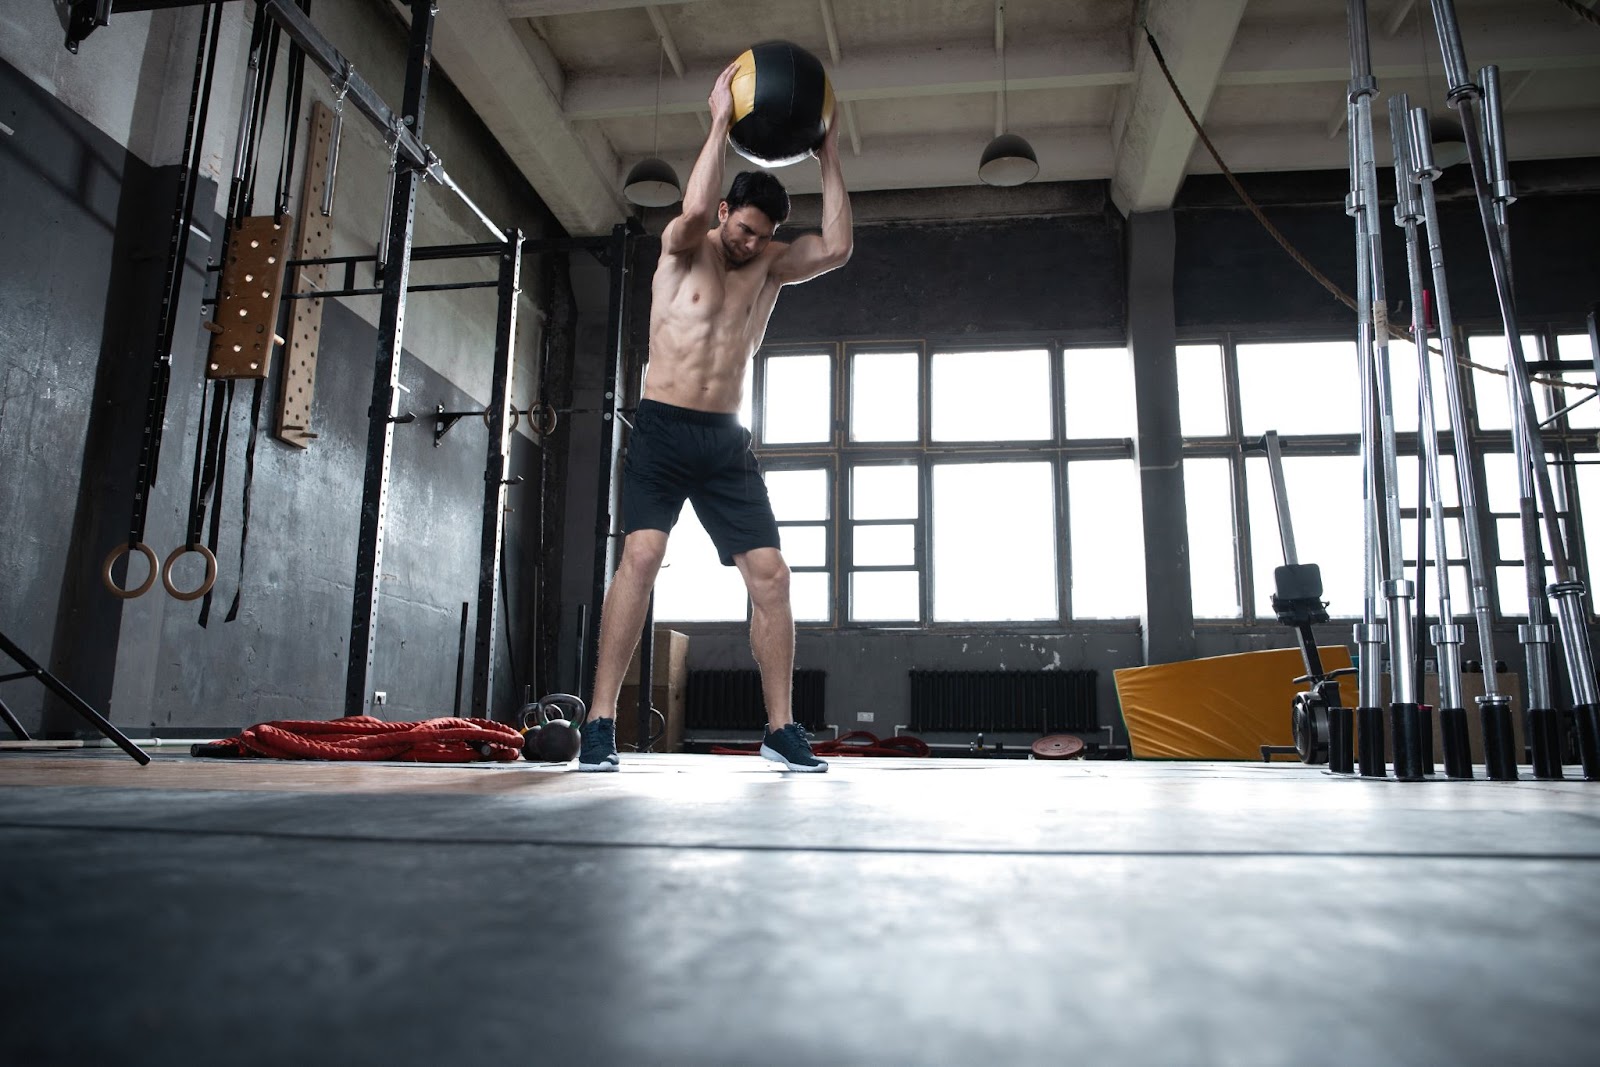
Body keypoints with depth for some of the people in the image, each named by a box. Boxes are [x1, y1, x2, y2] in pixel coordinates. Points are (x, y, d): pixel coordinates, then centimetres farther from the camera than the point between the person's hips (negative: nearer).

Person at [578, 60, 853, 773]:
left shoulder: (772, 266, 11)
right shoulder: (683, 247, 3)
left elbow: (837, 248, -6)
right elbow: (693, 212, -21)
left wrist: (828, 158, -2)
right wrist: (720, 121, -13)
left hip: (725, 441, 4)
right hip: (661, 429, -3)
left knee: (769, 573, -5)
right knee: (641, 554, -22)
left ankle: (781, 728, 4)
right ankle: (600, 723, -17)